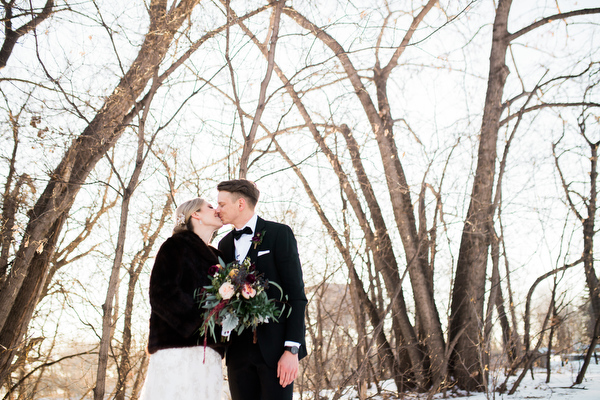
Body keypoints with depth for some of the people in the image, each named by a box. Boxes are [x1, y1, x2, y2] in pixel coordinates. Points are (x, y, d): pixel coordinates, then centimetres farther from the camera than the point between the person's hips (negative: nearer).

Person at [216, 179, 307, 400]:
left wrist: (292, 349, -14)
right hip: (239, 348, 5)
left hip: (275, 346, -5)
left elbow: (296, 294, -7)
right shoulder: (225, 244, 15)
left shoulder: (278, 233, -2)